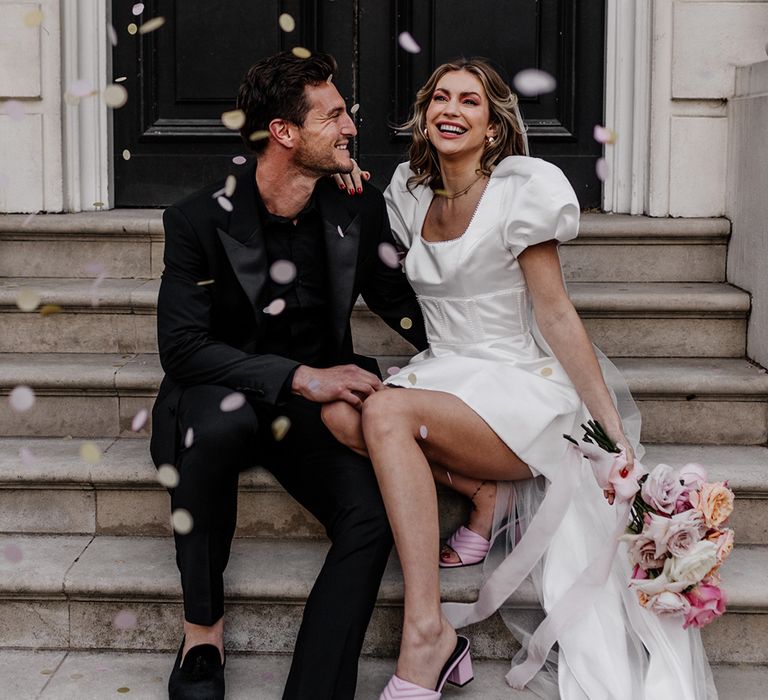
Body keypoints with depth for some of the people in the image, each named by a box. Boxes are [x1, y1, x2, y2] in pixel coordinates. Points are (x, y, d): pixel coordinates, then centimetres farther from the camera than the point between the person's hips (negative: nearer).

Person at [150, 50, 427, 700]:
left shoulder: (361, 210, 0)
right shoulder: (199, 220, -11)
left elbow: (399, 303, 14)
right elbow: (182, 349, -18)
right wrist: (299, 376, -27)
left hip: (313, 403, 3)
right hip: (219, 394, -3)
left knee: (373, 513, -25)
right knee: (221, 422, -38)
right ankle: (203, 629, -19)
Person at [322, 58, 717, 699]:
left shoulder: (523, 190, -6)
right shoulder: (411, 191, 12)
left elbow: (555, 315, -8)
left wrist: (613, 427, -14)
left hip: (522, 389, -5)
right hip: (443, 375, 6)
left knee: (387, 413, -34)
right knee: (338, 410, -26)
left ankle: (426, 634, -35)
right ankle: (486, 491, -13)